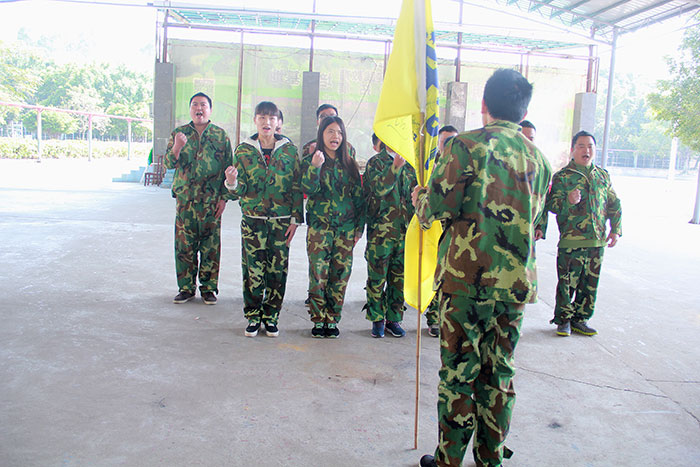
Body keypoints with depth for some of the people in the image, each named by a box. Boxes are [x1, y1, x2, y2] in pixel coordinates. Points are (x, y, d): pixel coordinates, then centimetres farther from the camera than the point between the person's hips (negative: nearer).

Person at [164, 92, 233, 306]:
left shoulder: (220, 135, 5)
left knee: (211, 246, 2)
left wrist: (224, 197, -2)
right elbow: (168, 164, 4)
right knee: (184, 246, 4)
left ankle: (208, 288, 15)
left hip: (211, 202, -1)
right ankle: (186, 287, 17)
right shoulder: (179, 133, 8)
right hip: (185, 200, 1)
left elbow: (228, 167, 5)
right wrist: (177, 148, -17)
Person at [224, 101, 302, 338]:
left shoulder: (289, 150, 4)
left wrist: (295, 219, -1)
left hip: (281, 220, 0)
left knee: (277, 270, 3)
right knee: (252, 270, 1)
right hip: (253, 218, 0)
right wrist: (232, 183, -22)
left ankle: (271, 316, 18)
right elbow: (240, 189, 2)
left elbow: (296, 187, 4)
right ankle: (253, 316, 16)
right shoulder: (243, 150, 4)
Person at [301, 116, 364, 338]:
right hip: (319, 227, -3)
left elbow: (358, 197, 13)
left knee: (340, 275, 3)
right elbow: (308, 189, -13)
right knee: (318, 275, -5)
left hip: (346, 228, 3)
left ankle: (332, 320, 14)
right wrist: (315, 167, -28)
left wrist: (359, 226, 9)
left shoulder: (349, 164, 11)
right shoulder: (310, 161, 3)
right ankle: (319, 320, 8)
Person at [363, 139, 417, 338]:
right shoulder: (376, 162, -1)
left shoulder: (409, 164, 13)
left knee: (399, 277, 9)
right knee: (377, 277, 2)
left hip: (404, 230, 4)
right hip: (381, 230, -4)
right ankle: (377, 319, 14)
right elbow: (379, 189, -18)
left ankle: (393, 319, 20)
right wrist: (395, 166, -28)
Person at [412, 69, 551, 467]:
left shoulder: (465, 145, -8)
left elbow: (438, 210, -11)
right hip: (517, 282, 5)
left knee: (458, 373, 6)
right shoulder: (539, 158, 9)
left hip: (468, 276, -5)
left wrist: (420, 199, 10)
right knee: (499, 373, 15)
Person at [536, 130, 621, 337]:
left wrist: (615, 229, 13)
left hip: (597, 241, 5)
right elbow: (551, 205, -9)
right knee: (567, 283, -2)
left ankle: (580, 319, 24)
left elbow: (614, 205, 22)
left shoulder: (603, 176, 14)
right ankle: (563, 320, 14)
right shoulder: (562, 176, -1)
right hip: (571, 241, -5)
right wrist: (568, 201, -28)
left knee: (590, 284, 11)